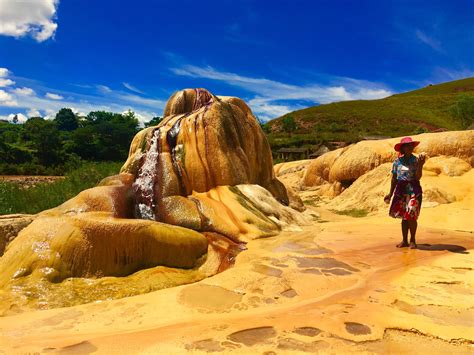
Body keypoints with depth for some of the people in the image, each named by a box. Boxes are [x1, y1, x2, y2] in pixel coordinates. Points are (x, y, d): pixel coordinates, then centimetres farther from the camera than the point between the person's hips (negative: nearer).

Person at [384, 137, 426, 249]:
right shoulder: (397, 162, 5)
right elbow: (394, 179, 11)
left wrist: (420, 165, -24)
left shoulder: (415, 160, -2)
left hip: (413, 190, -3)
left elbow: (418, 177, -12)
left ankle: (412, 240, 11)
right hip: (401, 190, 3)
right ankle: (404, 241, 16)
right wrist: (390, 194, 11)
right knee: (404, 217, 7)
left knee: (411, 217, -6)